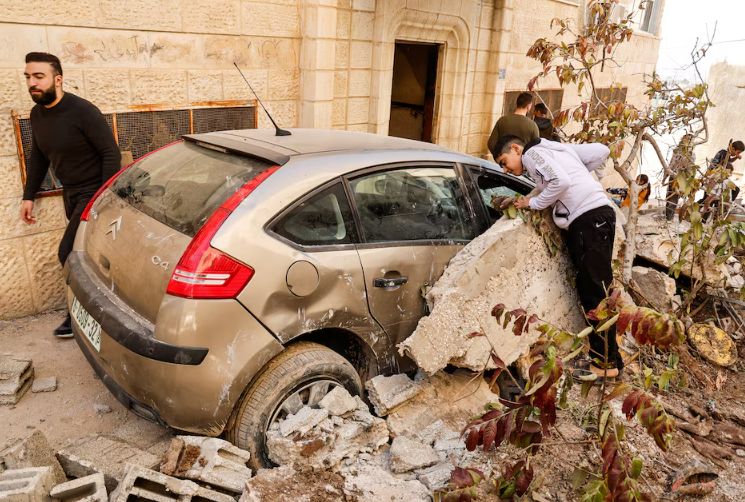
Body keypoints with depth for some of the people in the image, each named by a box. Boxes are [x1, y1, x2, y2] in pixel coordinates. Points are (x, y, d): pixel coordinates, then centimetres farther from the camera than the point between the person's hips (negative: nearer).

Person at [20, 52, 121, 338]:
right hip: (71, 194, 8)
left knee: (68, 254, -9)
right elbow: (38, 157, 15)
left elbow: (111, 153, -19)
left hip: (93, 193, -7)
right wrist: (29, 196, 12)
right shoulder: (37, 114, 4)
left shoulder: (82, 112, -20)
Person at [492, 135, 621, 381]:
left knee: (595, 291, -8)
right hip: (598, 214, 10)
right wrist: (579, 175, 22)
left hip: (590, 217, -10)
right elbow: (601, 151, 21)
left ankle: (607, 363, -5)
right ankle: (602, 357, 15)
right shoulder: (559, 149, 26)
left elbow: (561, 181, -16)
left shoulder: (533, 152, 0)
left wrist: (533, 203, -4)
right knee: (590, 289, 10)